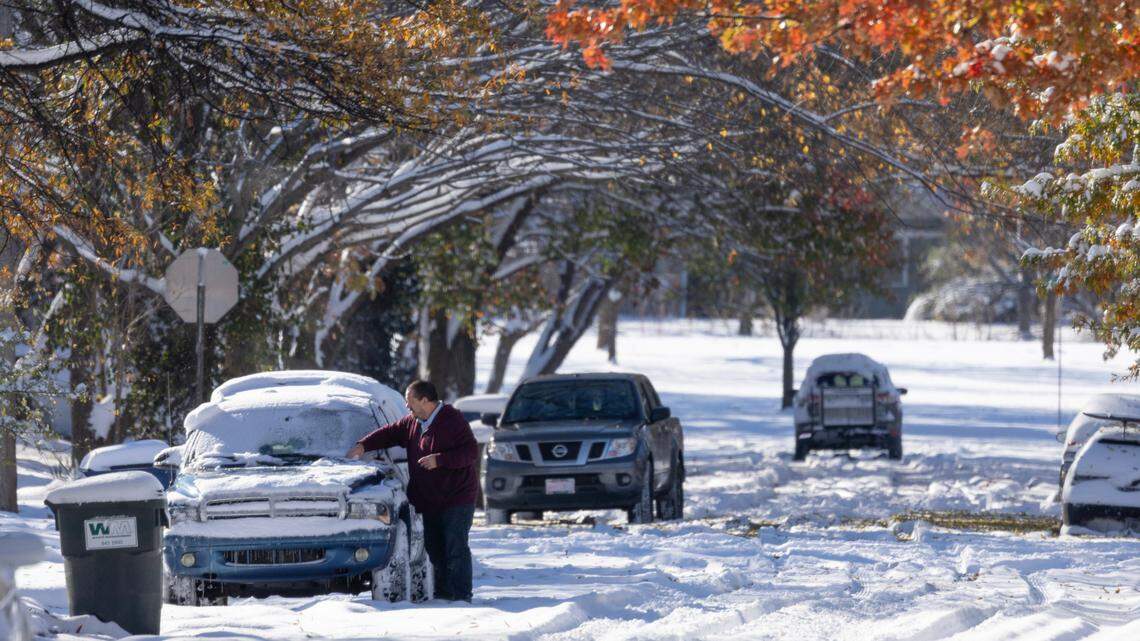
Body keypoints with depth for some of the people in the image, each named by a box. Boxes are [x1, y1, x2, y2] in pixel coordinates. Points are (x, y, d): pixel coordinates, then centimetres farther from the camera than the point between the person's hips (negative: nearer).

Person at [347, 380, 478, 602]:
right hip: (429, 502, 8)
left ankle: (461, 596, -10)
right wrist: (363, 445, 14)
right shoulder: (412, 424, 12)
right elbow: (390, 433, 24)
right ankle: (442, 593, 15)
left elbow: (471, 451, -17)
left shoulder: (453, 421, -12)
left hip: (456, 500, -8)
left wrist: (439, 460, -22)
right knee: (435, 550, 8)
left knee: (456, 549, -10)